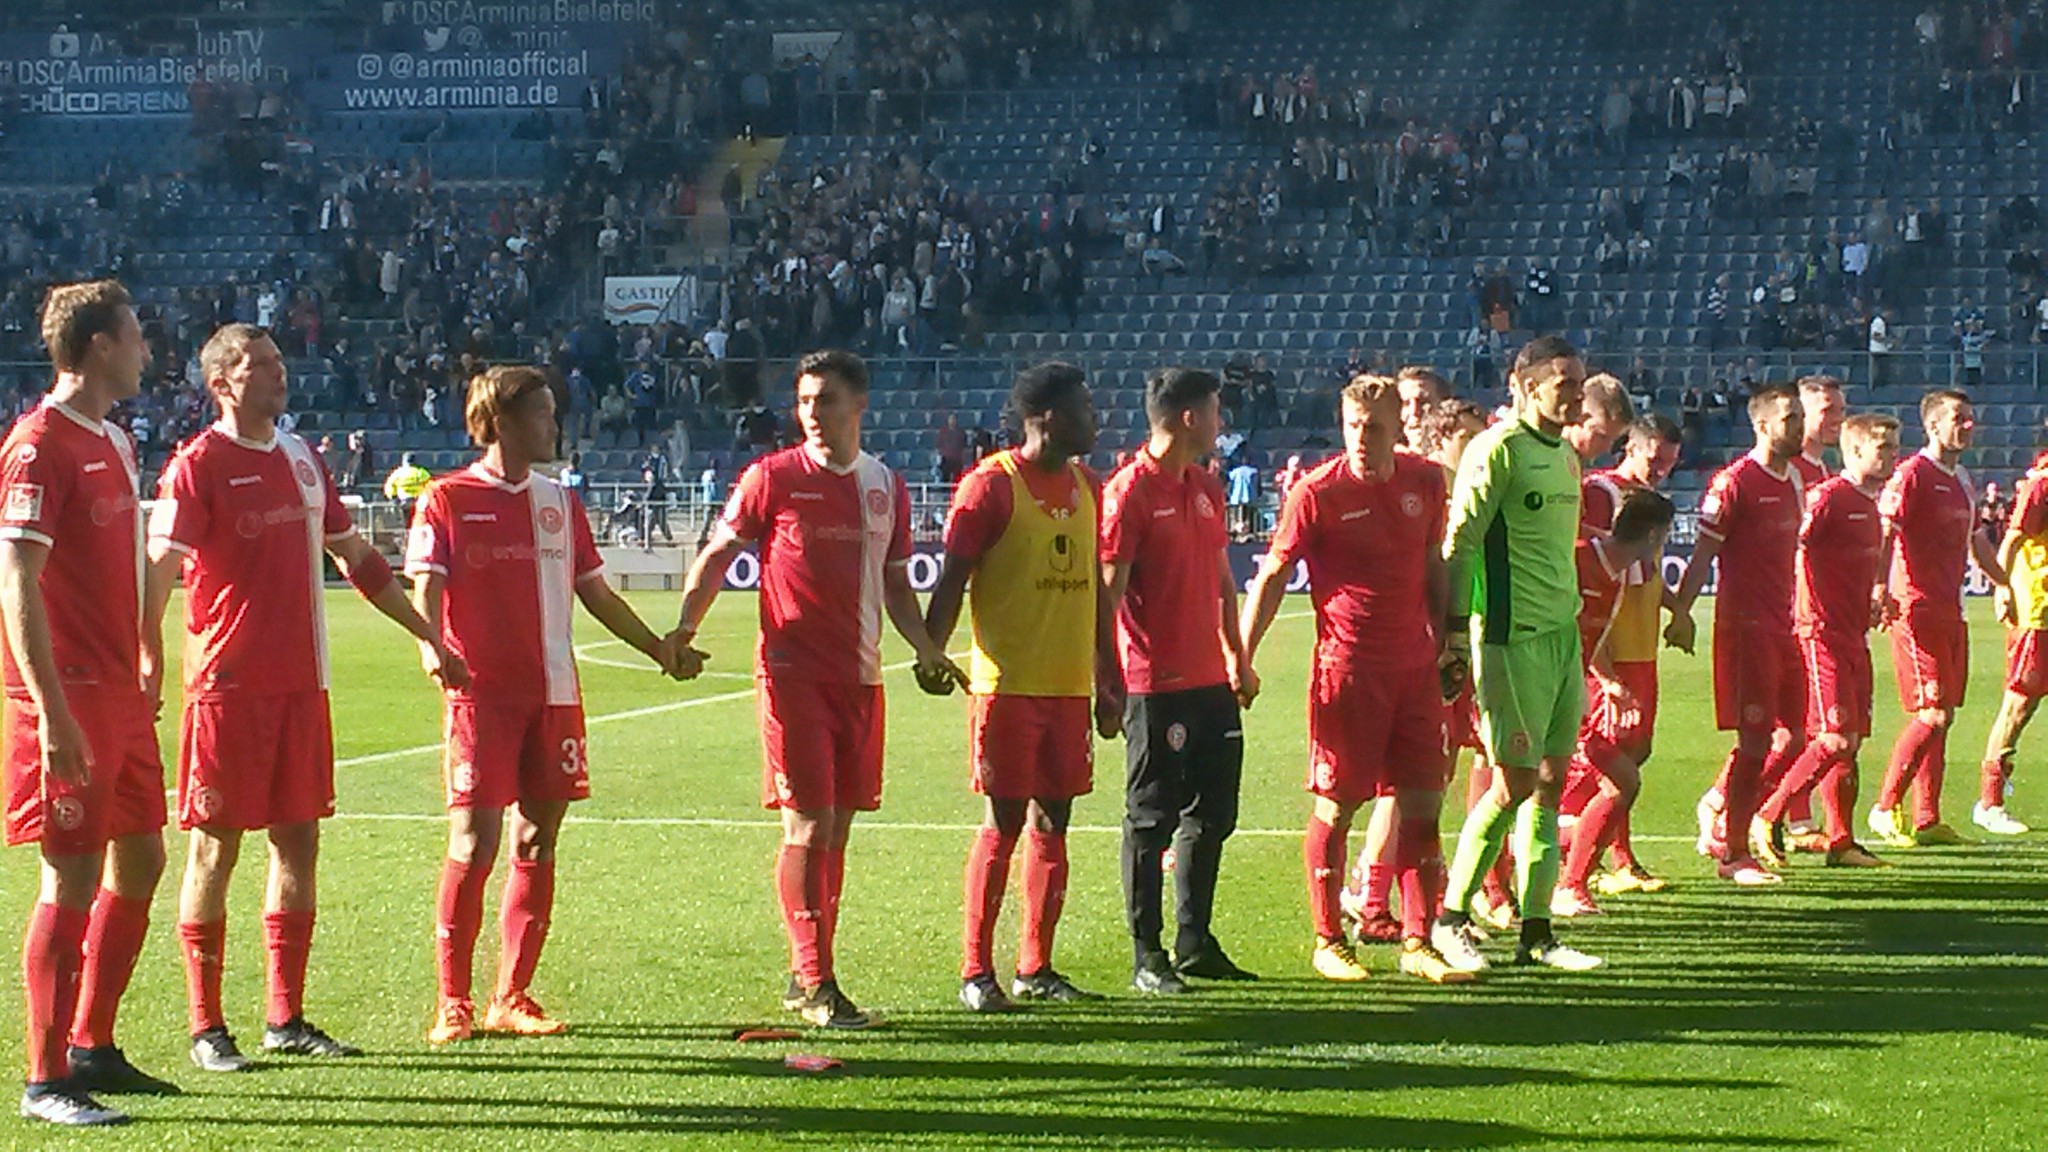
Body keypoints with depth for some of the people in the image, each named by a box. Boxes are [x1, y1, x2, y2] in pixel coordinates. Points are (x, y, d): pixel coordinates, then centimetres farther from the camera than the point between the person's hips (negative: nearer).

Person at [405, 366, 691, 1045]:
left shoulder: (558, 502, 17)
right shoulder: (448, 500, 0)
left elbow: (593, 592, 23)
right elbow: (426, 588, -8)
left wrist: (660, 649, 23)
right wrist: (430, 644, -27)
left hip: (553, 694, 6)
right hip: (482, 692, -6)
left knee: (537, 844, 5)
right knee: (473, 843, -8)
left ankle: (512, 999, 13)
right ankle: (452, 1003, -1)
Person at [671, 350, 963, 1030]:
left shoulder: (887, 487, 12)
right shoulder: (774, 477, -2)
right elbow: (718, 554, 2)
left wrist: (924, 647, 6)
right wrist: (686, 624, -12)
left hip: (861, 676, 5)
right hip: (793, 672, -5)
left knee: (836, 827, 8)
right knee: (809, 826, -9)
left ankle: (806, 975, 17)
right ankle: (816, 982, -6)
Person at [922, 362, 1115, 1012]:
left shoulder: (1087, 487, 13)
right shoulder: (991, 485, -8)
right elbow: (953, 580, -9)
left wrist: (1107, 682, 19)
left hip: (1069, 686, 6)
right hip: (1007, 684, -6)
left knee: (1053, 821, 8)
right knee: (1003, 823, -5)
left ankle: (1036, 968, 16)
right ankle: (975, 971, 3)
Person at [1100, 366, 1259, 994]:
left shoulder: (1207, 487, 14)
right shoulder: (1130, 490, -11)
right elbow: (1109, 590, -13)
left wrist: (1237, 654, 21)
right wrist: (1109, 676, -16)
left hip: (1211, 679, 8)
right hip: (1156, 681, -8)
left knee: (1213, 813, 12)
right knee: (1152, 819, -1)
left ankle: (1196, 943, 23)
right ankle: (1147, 957, 5)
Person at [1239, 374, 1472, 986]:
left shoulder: (1426, 481, 6)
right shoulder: (1318, 492, -8)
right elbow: (1272, 575, -5)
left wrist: (1447, 639, 19)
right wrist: (1240, 658, -9)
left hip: (1415, 665, 5)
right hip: (1347, 668, -5)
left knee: (1422, 804, 5)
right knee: (1336, 805, 1)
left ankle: (1417, 942, 13)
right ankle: (1329, 941, 13)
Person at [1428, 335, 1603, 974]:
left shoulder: (1566, 454, 15)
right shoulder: (1498, 449, -12)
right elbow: (1459, 544, -13)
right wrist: (1453, 636, -15)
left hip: (1562, 633, 8)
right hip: (1513, 635, -8)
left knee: (1551, 779, 8)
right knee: (1515, 783, -7)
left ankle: (1536, 932, 13)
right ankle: (1451, 917, 7)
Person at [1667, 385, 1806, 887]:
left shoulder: (1793, 479, 14)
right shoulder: (1734, 482, -11)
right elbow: (1702, 554, -11)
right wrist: (1680, 610, -17)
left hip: (1782, 628, 8)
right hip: (1745, 627, -8)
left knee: (1792, 737, 9)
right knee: (1755, 741, -6)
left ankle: (1718, 807, 27)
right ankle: (1734, 853, 2)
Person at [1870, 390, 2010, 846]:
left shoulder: (1962, 479, 18)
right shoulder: (1913, 473, -9)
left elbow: (1977, 540, 29)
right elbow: (1883, 531, -18)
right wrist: (1881, 588, -29)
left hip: (1950, 610, 9)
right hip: (1917, 607, -9)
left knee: (1942, 715, 8)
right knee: (1932, 715, -12)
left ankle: (1927, 821, 11)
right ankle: (1885, 809, -3)